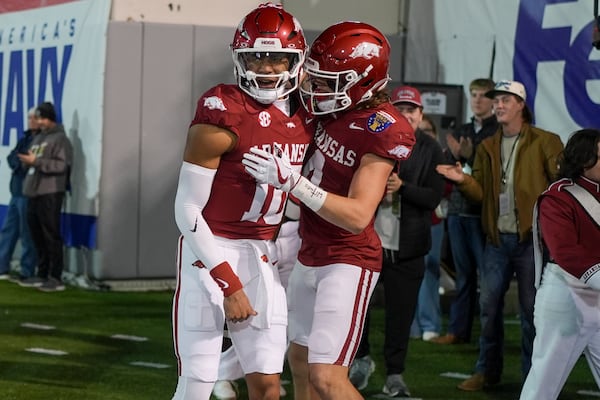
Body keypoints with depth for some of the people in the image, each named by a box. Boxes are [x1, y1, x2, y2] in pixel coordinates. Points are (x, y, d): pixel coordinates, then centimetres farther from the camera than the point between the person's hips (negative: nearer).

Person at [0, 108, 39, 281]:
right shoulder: (25, 138, 16)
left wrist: (21, 161, -12)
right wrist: (21, 162, -9)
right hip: (17, 191, 9)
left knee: (27, 234, -4)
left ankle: (27, 272, 2)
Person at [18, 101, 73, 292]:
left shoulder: (60, 138, -6)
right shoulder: (37, 138, 20)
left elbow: (62, 164, -18)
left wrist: (36, 161, -21)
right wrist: (27, 161, 4)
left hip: (50, 193, -9)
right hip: (34, 192, 9)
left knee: (51, 235, -8)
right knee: (37, 235, 11)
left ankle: (56, 278, -7)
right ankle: (42, 275, 19)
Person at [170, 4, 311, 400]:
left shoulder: (304, 114, 3)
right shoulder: (222, 117, -16)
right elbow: (187, 210, -14)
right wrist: (229, 284, -15)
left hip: (261, 256, 6)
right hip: (210, 252, -6)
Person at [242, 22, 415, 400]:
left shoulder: (383, 131, -22)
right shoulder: (331, 108, -2)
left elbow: (357, 216, -28)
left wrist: (290, 180, -34)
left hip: (348, 262, -9)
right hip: (310, 255, 9)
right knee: (300, 360, 18)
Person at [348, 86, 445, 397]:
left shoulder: (430, 150, 1)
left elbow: (434, 197, -5)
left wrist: (402, 187, -19)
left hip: (407, 245, 0)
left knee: (400, 311, 4)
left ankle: (394, 374, 13)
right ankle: (362, 358, 27)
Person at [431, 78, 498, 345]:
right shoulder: (461, 132, 16)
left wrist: (469, 157, -18)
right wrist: (455, 157, -4)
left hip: (484, 212, -6)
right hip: (458, 210, 6)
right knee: (463, 273, 12)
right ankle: (458, 330, 16)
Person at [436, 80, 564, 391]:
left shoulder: (544, 142, -3)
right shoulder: (487, 147, 12)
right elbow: (480, 193, 8)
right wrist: (463, 180, -12)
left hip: (531, 239, -5)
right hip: (497, 240, 5)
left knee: (532, 310, 2)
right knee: (489, 306, 9)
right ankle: (487, 371, 21)